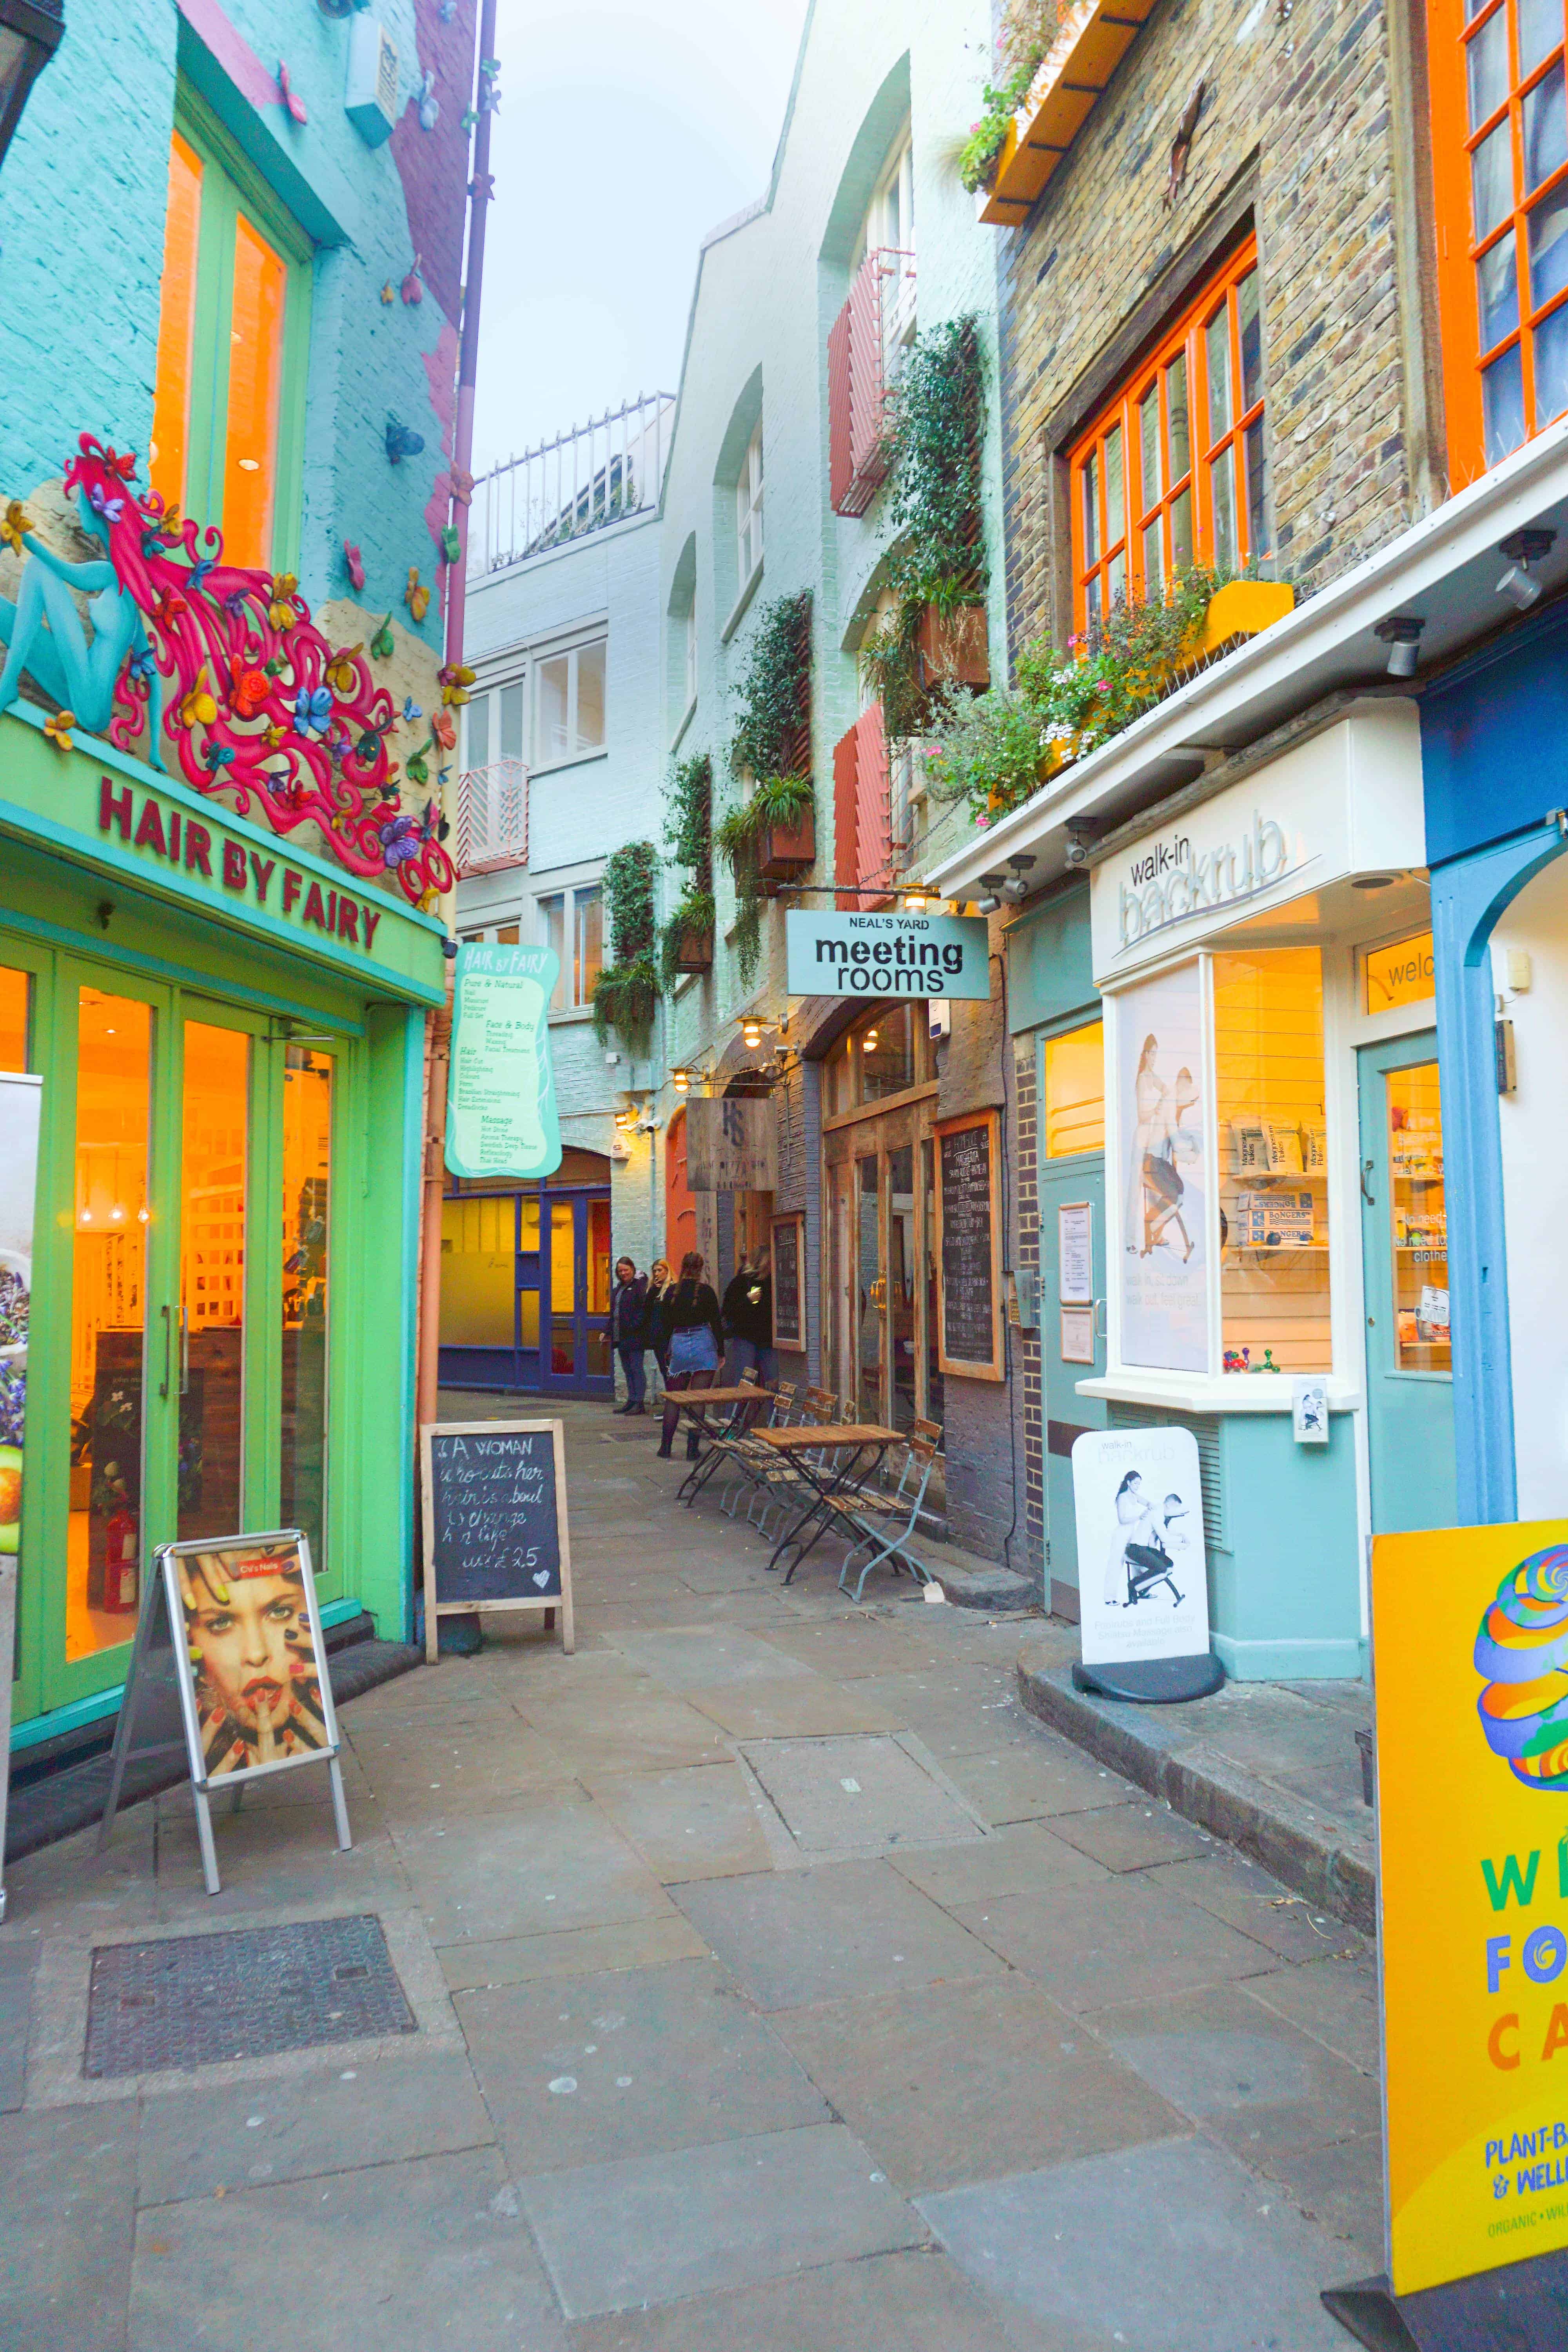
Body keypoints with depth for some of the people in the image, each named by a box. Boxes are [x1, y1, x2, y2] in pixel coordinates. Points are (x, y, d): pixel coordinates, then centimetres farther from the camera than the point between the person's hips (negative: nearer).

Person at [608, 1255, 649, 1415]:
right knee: (628, 1370, 12)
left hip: (635, 1336, -9)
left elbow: (645, 1307, -18)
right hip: (620, 1336, 9)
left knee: (637, 1369, -5)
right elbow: (614, 1311, 21)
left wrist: (635, 1325, -22)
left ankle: (639, 1403, -3)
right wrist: (609, 1331, 16)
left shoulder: (640, 1285, -9)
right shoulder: (619, 1287, 18)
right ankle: (631, 1401, 18)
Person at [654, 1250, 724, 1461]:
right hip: (703, 1345, -3)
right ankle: (692, 1449, 1)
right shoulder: (706, 1291, -5)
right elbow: (716, 1323, -4)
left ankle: (665, 1447, 14)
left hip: (678, 1344, 3)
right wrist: (721, 1352, 4)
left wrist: (666, 1351, 20)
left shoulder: (672, 1292, 3)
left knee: (673, 1399, 13)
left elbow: (666, 1323, 9)